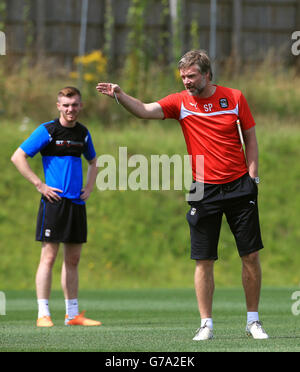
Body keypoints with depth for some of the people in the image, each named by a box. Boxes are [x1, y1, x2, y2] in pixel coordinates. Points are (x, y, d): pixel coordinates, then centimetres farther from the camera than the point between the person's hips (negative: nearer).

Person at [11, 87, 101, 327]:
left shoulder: (83, 133, 12)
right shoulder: (47, 131, -6)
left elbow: (93, 161, 30)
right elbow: (18, 157, -8)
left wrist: (89, 187, 13)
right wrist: (40, 185, -11)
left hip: (77, 203, 6)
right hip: (54, 200, -6)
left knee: (73, 259, 9)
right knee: (49, 256, -8)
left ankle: (73, 314, 14)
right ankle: (43, 314, -8)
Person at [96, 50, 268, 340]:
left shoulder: (234, 98, 1)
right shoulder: (181, 102, 0)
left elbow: (250, 138, 8)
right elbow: (145, 110, -13)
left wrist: (252, 176, 0)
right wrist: (119, 96, -30)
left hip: (238, 186, 0)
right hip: (205, 191, 0)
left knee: (251, 256, 1)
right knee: (204, 260, -2)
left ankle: (253, 321, 13)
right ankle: (206, 324, 6)